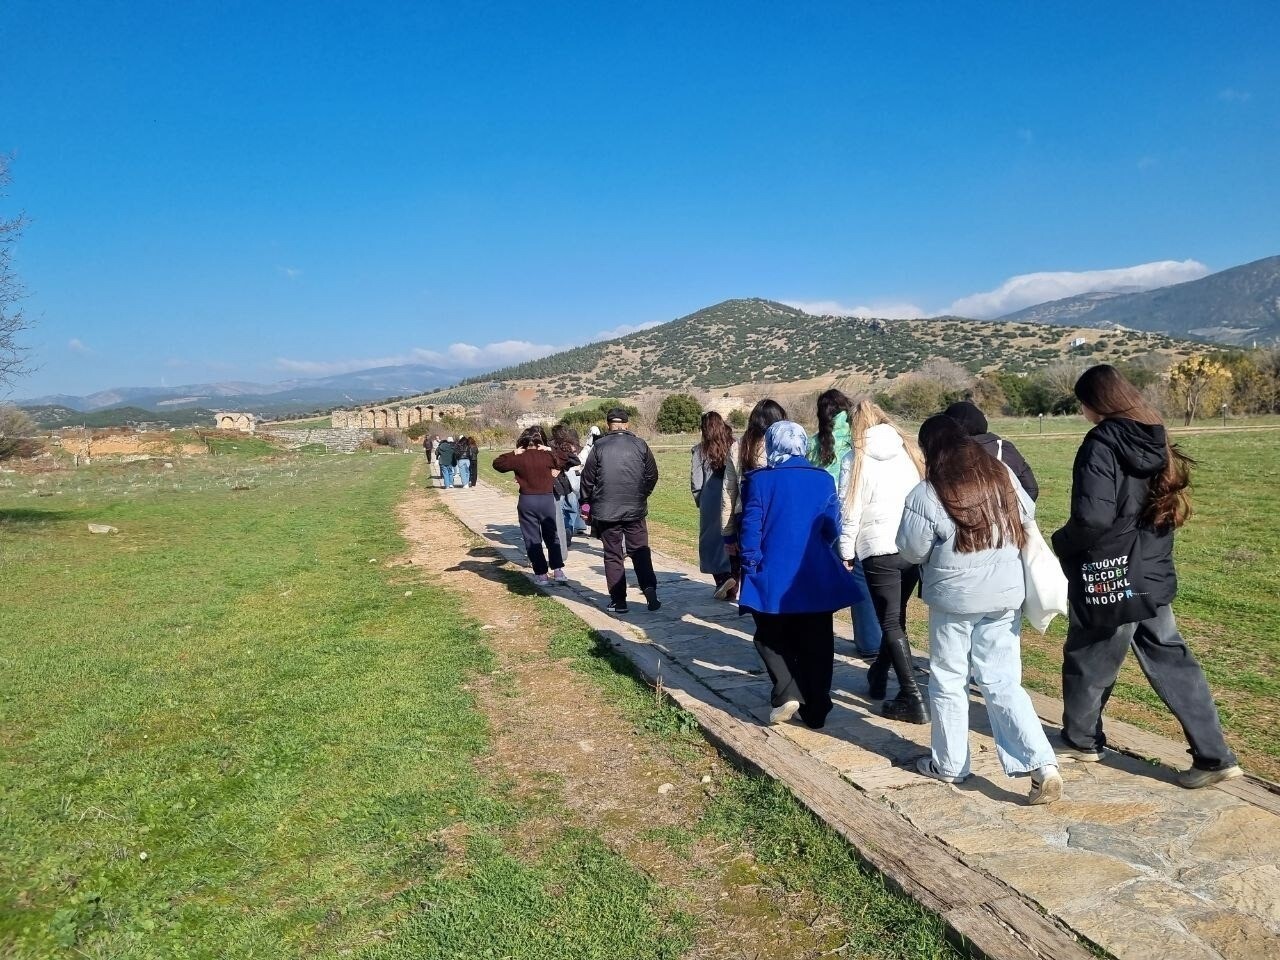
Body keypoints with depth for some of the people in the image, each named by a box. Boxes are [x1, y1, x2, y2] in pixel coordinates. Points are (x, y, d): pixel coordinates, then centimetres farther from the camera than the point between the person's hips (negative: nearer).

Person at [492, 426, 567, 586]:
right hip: (547, 499, 1)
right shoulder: (547, 456, -2)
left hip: (527, 501, -1)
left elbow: (497, 464, 5)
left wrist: (513, 454, 6)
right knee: (552, 536, 15)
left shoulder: (519, 458, -6)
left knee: (532, 539, 6)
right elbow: (563, 463, 15)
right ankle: (558, 570, 12)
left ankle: (541, 574, 5)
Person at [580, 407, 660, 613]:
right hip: (635, 510, 1)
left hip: (606, 511, -1)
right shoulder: (640, 445, -1)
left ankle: (618, 601, 8)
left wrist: (586, 502, 12)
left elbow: (587, 478, -2)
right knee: (640, 552, 10)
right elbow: (652, 475, 5)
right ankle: (650, 591, -3)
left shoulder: (599, 446, -5)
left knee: (613, 556, 7)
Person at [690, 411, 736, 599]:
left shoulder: (700, 450, -4)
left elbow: (696, 482, -3)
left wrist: (699, 501, 11)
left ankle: (723, 576, -9)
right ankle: (732, 588, 16)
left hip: (711, 502, -2)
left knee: (712, 541, 10)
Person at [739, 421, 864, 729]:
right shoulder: (824, 480, 0)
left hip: (773, 578, -2)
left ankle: (786, 694, 0)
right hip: (817, 579, 2)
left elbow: (750, 529, -9)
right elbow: (832, 529, 4)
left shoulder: (758, 481, -7)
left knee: (771, 639, 17)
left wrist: (750, 566, 2)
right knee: (816, 645, 13)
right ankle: (816, 711, 17)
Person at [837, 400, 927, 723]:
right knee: (895, 615, 20)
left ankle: (912, 698, -4)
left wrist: (846, 549, 5)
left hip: (880, 550, -5)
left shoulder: (855, 458, -4)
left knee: (891, 623, 1)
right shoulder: (909, 450, 7)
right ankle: (878, 676, 37)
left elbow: (850, 510, -5)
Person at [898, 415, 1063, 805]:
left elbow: (911, 551, -9)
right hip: (1006, 596, 4)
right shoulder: (1002, 475, -1)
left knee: (948, 681, 13)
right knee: (1002, 683, 12)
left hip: (954, 598, -4)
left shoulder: (926, 494, -15)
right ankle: (1043, 765, 2)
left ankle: (949, 764, 24)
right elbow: (1028, 516, 13)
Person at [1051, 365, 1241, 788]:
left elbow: (1092, 519, -28)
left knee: (1088, 661, 13)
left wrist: (1062, 542, -9)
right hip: (1153, 576, 8)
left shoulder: (1102, 444, -20)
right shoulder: (1156, 440, 4)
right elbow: (1169, 504, 15)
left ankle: (1081, 740, 32)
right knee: (1172, 662, 15)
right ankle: (1215, 756, 16)